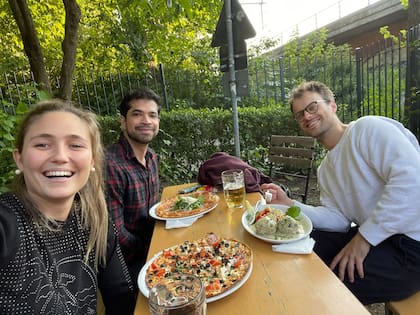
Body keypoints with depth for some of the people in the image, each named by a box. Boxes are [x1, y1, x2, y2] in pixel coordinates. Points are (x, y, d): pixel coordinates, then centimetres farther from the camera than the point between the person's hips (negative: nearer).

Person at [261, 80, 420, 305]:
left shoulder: (368, 128, -12)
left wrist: (364, 238, -22)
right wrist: (289, 204, -10)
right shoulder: (325, 170, 12)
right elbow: (338, 218, 4)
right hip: (367, 235, 8)